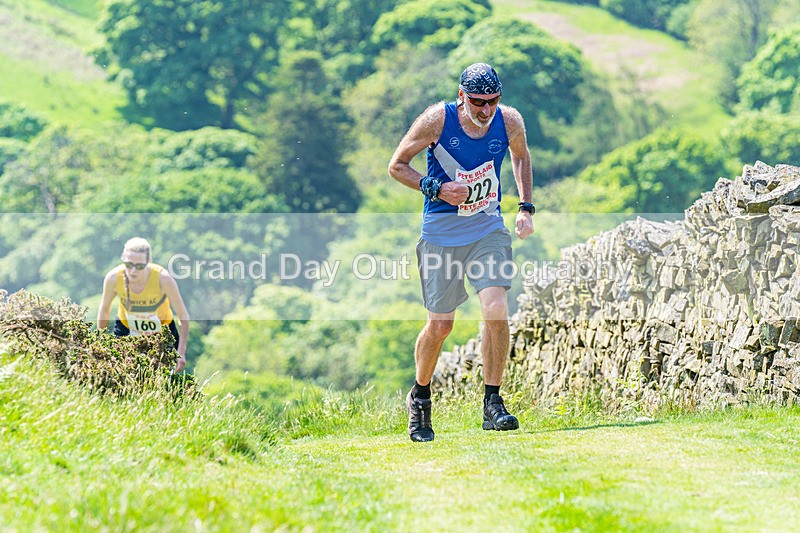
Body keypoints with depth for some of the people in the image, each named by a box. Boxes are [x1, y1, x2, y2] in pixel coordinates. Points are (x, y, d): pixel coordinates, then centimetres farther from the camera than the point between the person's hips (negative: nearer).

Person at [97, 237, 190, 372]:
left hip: (162, 332, -1)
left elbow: (183, 316, -22)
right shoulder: (113, 278, -27)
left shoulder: (163, 279, -33)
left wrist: (181, 353, -25)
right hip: (125, 329, 1)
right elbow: (104, 310, -6)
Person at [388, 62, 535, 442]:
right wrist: (436, 189, -19)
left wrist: (526, 207, 7)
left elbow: (521, 155, 17)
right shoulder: (437, 119, -15)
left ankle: (492, 404, -6)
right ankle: (419, 397, 28)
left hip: (488, 228, 2)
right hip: (441, 231, -2)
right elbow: (396, 166, -4)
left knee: (496, 311, -18)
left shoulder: (510, 122, -7)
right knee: (440, 324, 2)